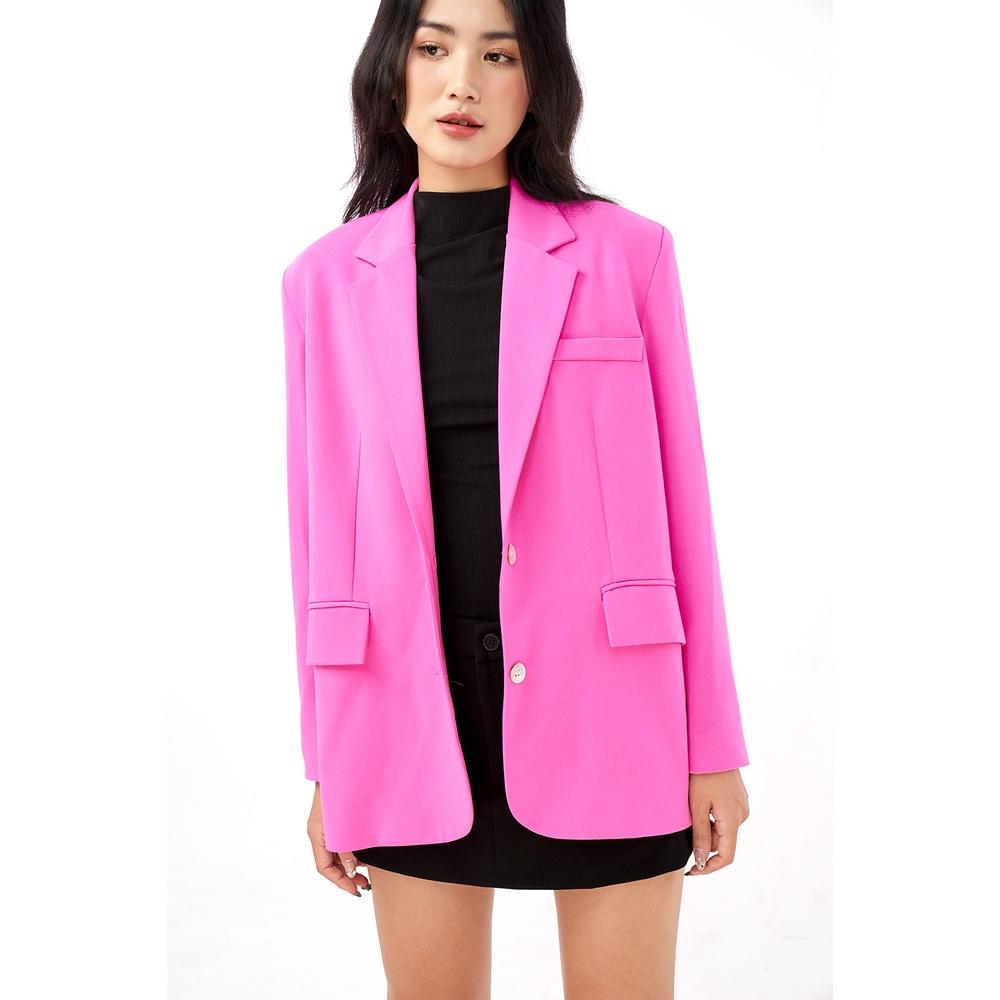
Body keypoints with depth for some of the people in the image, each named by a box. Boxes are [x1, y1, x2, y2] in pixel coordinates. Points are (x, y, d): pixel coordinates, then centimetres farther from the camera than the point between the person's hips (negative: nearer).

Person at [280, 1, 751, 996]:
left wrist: (714, 745, 0)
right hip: (414, 708, 2)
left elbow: (679, 497, 1)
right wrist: (328, 764, 7)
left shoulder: (625, 252, 0)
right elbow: (324, 518, 6)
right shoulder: (328, 277, 4)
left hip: (603, 704, -1)